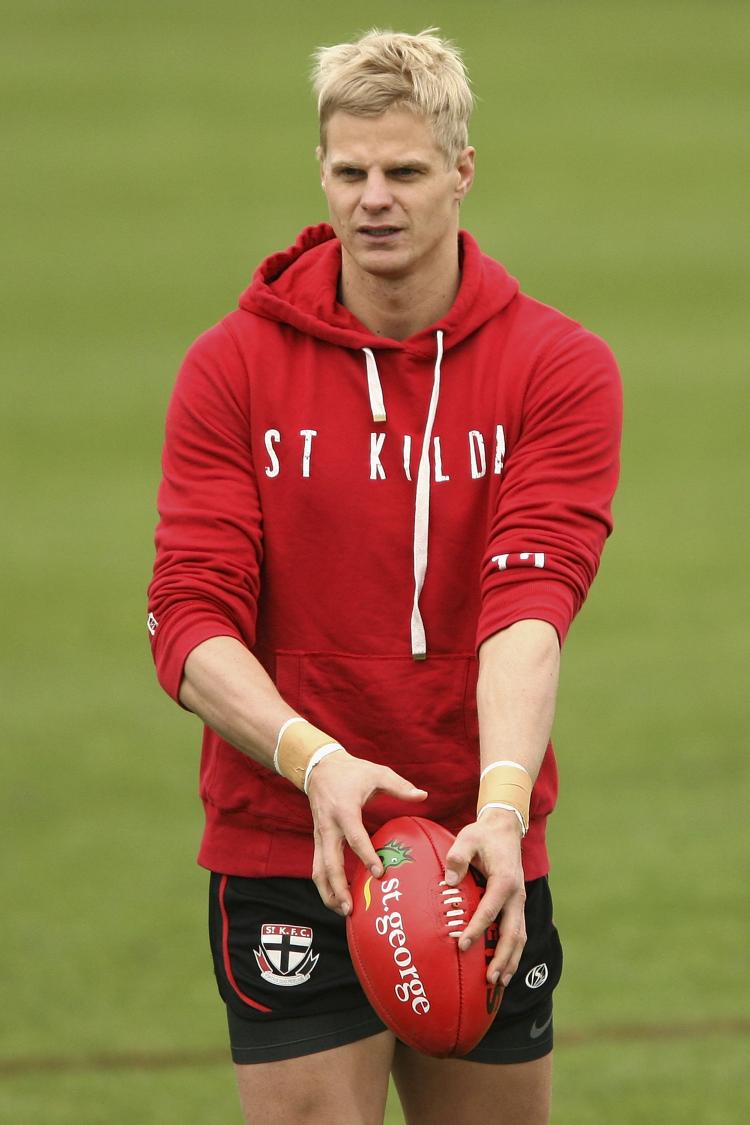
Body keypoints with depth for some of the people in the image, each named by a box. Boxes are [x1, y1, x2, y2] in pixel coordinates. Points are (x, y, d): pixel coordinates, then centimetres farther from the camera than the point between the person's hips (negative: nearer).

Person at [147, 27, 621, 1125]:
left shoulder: (560, 367, -2)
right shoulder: (234, 366, -2)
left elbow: (531, 604, -15)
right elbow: (189, 622, -9)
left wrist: (502, 804, -32)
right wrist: (317, 762, -27)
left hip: (483, 866, 1)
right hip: (284, 860, -1)